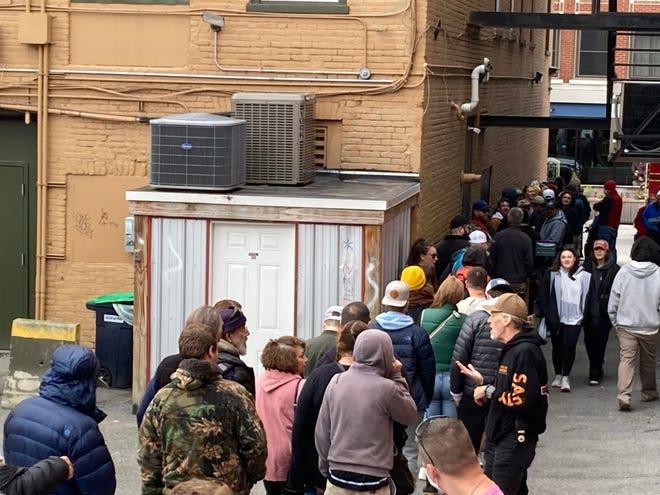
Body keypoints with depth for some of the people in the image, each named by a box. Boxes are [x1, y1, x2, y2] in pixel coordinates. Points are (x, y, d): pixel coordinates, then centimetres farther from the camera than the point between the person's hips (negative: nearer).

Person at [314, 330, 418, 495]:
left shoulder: (335, 382, 0)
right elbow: (411, 415, 4)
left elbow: (321, 433, 6)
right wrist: (397, 377, 9)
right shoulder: (386, 388, -13)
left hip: (337, 481, 4)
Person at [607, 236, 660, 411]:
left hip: (626, 325, 0)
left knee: (626, 359, -2)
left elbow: (614, 300, -3)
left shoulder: (624, 271, -6)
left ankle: (624, 395, -16)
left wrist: (615, 321, 8)